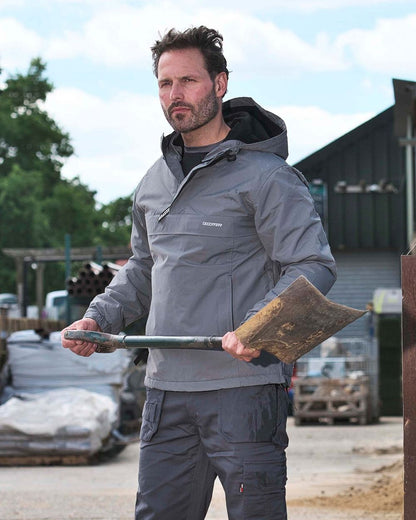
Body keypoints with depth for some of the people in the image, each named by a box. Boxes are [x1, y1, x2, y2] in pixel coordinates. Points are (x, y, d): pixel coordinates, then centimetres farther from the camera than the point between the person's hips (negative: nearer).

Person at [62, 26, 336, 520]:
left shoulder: (265, 176, -6)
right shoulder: (154, 182, 17)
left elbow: (313, 266, -11)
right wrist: (99, 317, 12)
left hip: (244, 389, -7)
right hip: (166, 388, 7)